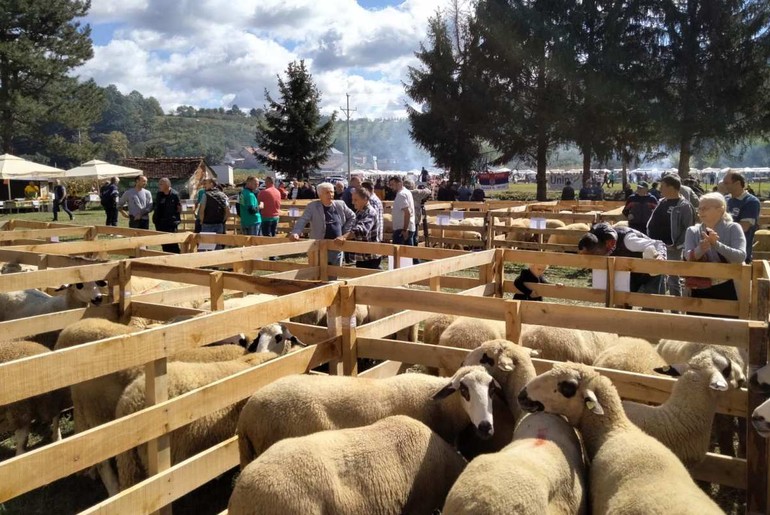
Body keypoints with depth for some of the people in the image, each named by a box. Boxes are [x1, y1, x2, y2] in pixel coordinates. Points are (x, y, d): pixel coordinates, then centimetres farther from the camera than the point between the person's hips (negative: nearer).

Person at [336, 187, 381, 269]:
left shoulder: (370, 213, -18)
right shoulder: (359, 212, 12)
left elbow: (362, 230, -35)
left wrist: (344, 237, -45)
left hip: (370, 257, -10)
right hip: (360, 257, 10)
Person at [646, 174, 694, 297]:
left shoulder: (684, 206, -12)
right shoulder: (661, 202, 11)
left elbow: (688, 229, -15)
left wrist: (677, 245, -18)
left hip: (671, 249, -8)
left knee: (673, 280, 2)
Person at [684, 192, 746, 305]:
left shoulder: (733, 228, -2)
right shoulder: (692, 231, 5)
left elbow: (741, 256, -17)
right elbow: (688, 256, -12)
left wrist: (716, 244, -30)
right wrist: (701, 248, -33)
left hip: (725, 288, -2)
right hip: (699, 289, 2)